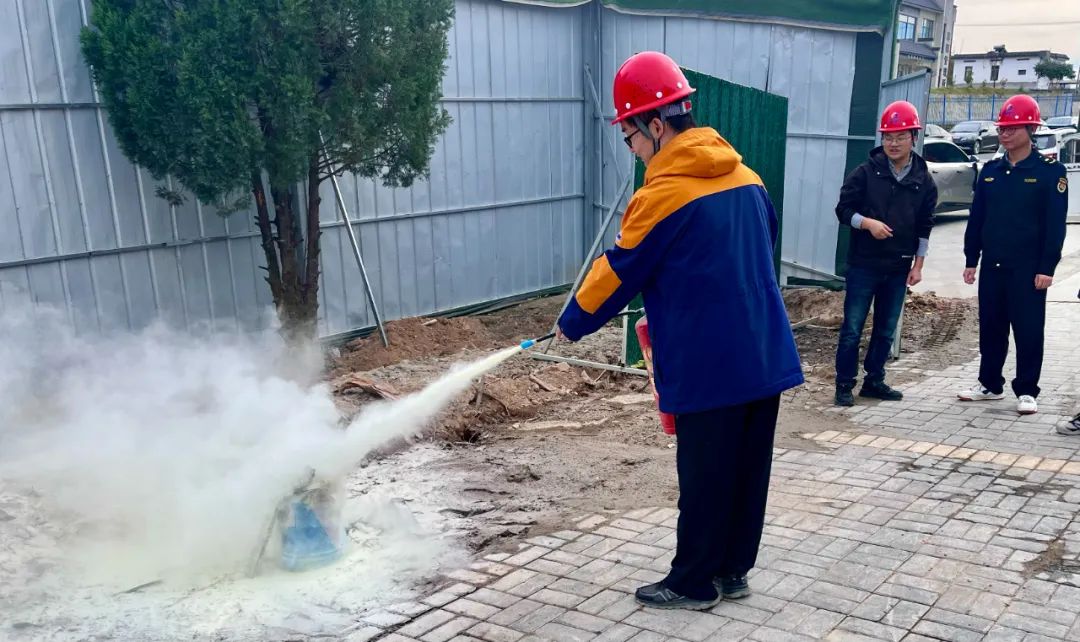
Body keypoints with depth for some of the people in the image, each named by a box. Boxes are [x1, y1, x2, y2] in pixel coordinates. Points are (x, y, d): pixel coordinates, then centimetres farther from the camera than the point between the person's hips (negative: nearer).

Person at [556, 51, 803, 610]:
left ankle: (693, 583, 20)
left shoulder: (664, 192, -14)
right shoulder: (745, 177, 9)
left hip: (710, 365, -8)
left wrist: (573, 323, 10)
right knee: (747, 470, 15)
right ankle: (732, 571, 29)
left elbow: (619, 271, -7)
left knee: (704, 478, 5)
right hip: (765, 355, 8)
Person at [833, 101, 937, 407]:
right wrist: (868, 223, -20)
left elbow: (924, 227, 9)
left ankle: (874, 381, 23)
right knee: (852, 328, -1)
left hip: (899, 268, 3)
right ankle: (845, 384, 8)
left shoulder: (923, 181, 5)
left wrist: (918, 265, 5)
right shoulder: (865, 172, -4)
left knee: (886, 331, 10)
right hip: (863, 264, -3)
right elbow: (844, 210, -3)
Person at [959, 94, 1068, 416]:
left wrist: (1047, 268, -13)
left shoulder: (1050, 170, -5)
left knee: (1028, 330, 2)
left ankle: (1027, 391, 11)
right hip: (992, 266, 5)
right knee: (990, 327, 12)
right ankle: (990, 384, 25)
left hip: (1028, 268, -5)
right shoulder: (990, 170, 9)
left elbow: (1055, 225, -8)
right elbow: (976, 218, 11)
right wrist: (971, 260, 9)